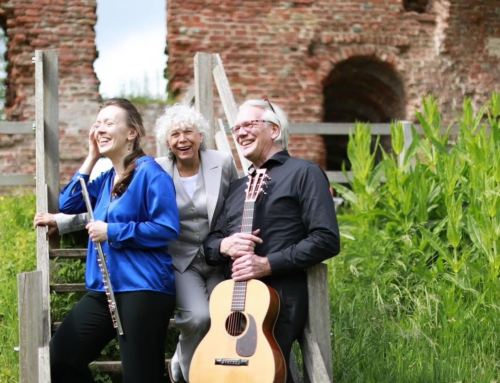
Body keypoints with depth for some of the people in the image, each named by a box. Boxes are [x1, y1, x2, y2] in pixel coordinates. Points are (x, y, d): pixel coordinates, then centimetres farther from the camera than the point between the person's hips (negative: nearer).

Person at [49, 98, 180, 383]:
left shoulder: (151, 173, -9)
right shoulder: (106, 178, 16)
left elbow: (168, 229, -17)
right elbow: (67, 205, 10)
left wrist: (112, 232, -15)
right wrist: (91, 159, 6)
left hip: (143, 288, -8)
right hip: (104, 288, 8)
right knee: (58, 358, 4)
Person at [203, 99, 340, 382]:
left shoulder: (303, 173, -1)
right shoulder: (237, 186, 21)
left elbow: (327, 240, -11)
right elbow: (210, 243, 18)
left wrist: (267, 264, -18)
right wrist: (224, 246, -7)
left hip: (280, 298, -6)